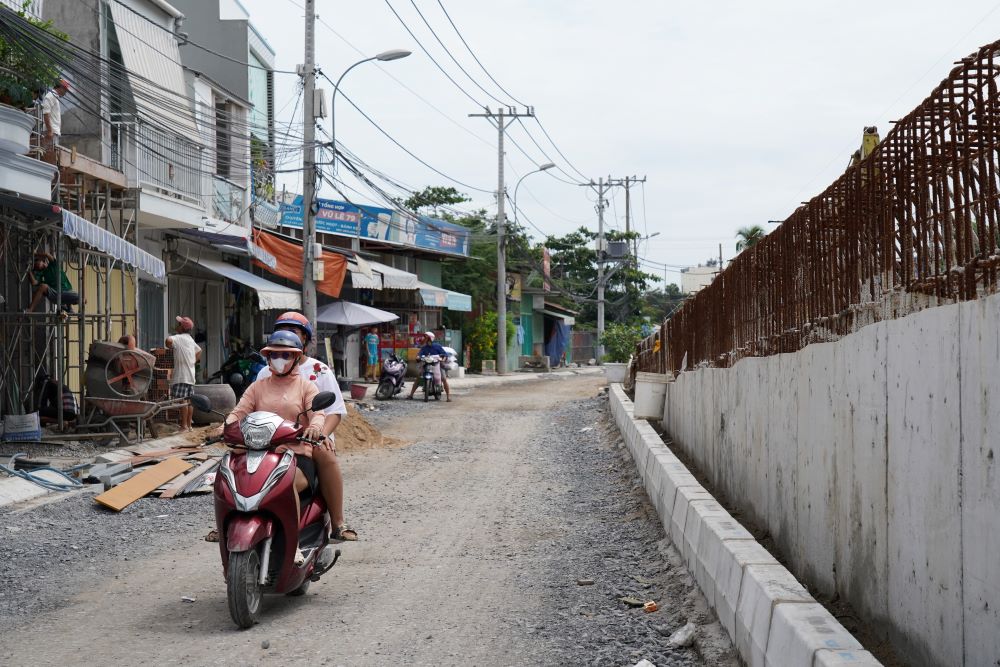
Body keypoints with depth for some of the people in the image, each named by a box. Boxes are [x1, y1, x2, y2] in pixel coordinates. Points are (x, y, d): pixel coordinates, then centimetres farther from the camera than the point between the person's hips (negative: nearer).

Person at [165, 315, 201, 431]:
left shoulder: (179, 338, -8)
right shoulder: (190, 339, 17)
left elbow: (169, 340, -29)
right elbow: (199, 351, 32)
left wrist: (170, 347, -8)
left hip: (181, 375, -8)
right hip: (190, 375, 8)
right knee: (189, 400, 8)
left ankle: (184, 426, -11)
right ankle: (189, 425, 11)